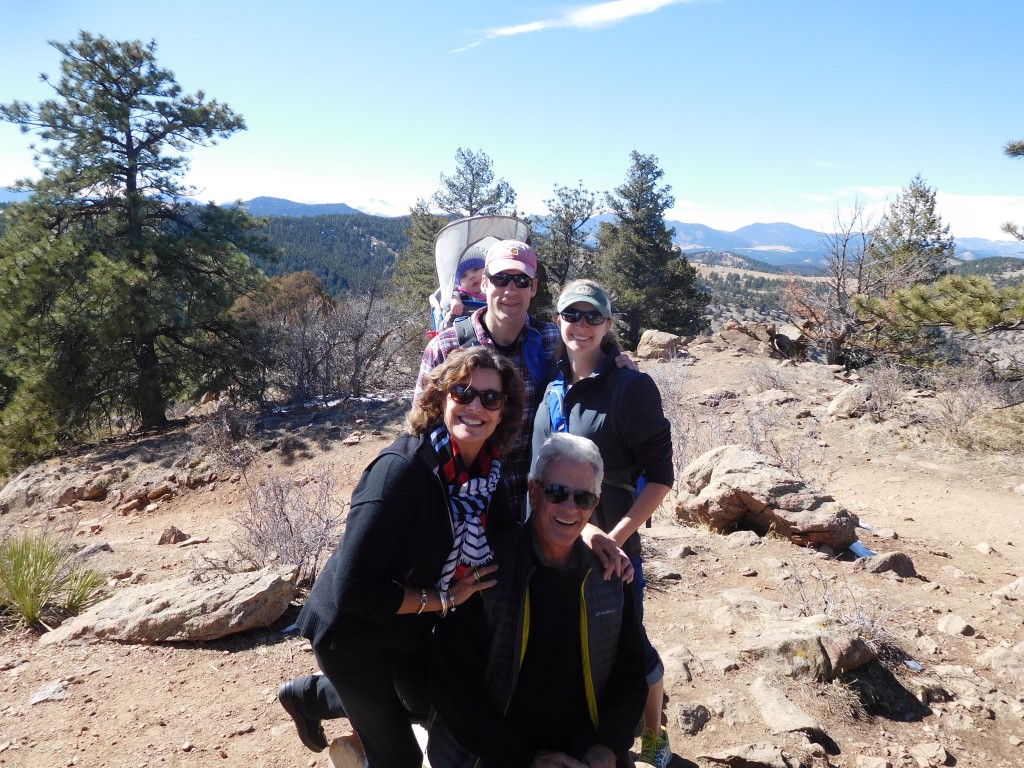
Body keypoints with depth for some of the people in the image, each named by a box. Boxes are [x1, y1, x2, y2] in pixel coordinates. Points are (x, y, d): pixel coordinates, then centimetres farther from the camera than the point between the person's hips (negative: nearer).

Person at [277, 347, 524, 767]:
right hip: (353, 630, -7)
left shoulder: (485, 467, -12)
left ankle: (307, 695, 46)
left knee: (426, 701, 29)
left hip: (408, 626, 7)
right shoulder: (403, 468, -33)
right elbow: (353, 589, -34)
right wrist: (445, 597, -25)